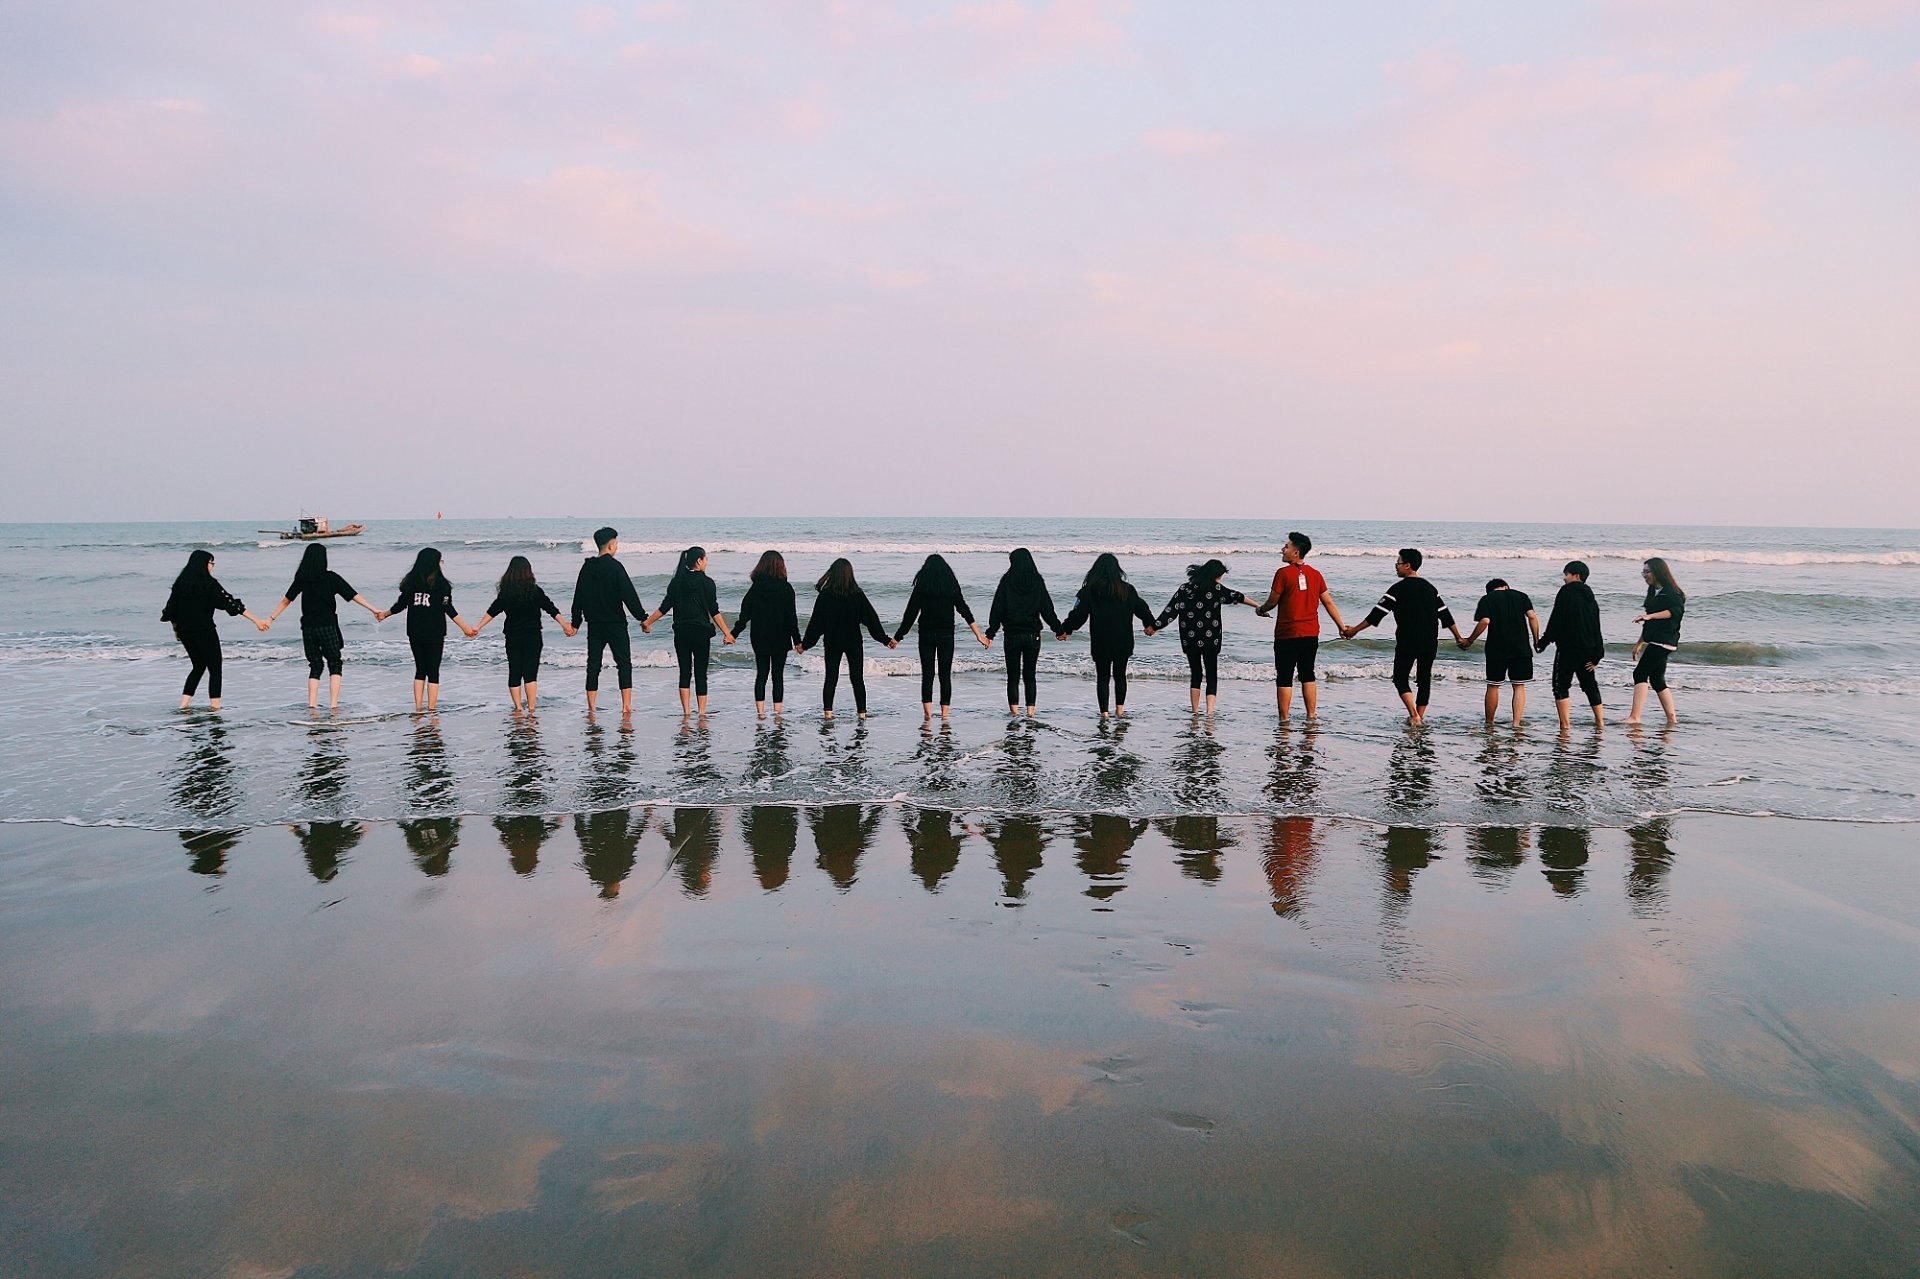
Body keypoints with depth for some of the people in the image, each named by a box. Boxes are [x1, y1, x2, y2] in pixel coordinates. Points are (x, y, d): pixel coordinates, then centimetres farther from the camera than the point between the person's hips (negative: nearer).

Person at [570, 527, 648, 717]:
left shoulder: (587, 567, 6)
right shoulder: (615, 566, -11)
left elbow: (578, 597, 11)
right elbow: (629, 595, -14)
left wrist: (575, 622, 19)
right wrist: (642, 617, -8)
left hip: (594, 624, 5)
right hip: (615, 623, -5)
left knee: (593, 665, 8)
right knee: (624, 663, 1)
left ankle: (591, 707, 8)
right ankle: (626, 705, -7)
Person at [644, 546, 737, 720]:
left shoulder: (676, 582, 4)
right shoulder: (706, 582, -6)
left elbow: (664, 607, 3)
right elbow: (714, 612, -8)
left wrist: (647, 622, 15)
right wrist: (727, 633, -5)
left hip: (681, 632, 3)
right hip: (701, 632, -3)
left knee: (685, 672, 9)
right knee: (700, 673, 2)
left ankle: (686, 711, 7)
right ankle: (702, 712, 1)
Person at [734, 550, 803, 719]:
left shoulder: (756, 587, -3)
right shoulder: (786, 588, -8)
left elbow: (745, 613, -1)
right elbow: (791, 617, -7)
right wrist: (797, 640, -1)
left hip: (759, 638, 2)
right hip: (780, 639, -2)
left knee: (761, 674, 10)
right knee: (778, 675, 5)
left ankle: (760, 712, 6)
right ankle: (777, 712, 3)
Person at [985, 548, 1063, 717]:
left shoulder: (1007, 581, -4)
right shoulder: (1037, 581, 0)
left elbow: (997, 609, -3)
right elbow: (1047, 609, 3)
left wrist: (990, 634, 2)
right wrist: (1058, 629, 14)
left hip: (1012, 635, -2)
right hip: (1033, 635, 2)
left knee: (1013, 676, 5)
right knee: (1030, 676, 9)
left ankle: (1014, 710, 1)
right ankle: (1030, 711, 5)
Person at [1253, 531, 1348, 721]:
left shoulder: (1283, 573, -11)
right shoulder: (1315, 574, 6)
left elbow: (1272, 602, -5)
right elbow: (1328, 602, 9)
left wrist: (1261, 610, 16)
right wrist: (1342, 626, 17)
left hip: (1287, 634, -5)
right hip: (1311, 634, 5)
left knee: (1284, 678, 1)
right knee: (1308, 675, 15)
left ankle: (1284, 718, 2)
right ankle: (1312, 715, 16)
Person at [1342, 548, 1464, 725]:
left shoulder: (1399, 588, -8)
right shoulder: (1430, 588, 10)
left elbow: (1377, 614, -9)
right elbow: (1445, 614, 12)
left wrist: (1355, 630, -3)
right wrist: (1459, 637, 21)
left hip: (1407, 643, -5)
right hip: (1430, 643, 5)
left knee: (1400, 678, 5)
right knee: (1424, 679, 14)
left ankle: (1414, 715, -9)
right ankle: (1420, 716, 15)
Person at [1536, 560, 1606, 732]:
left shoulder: (1566, 592, -8)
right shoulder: (1590, 598, 14)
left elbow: (1556, 621, -12)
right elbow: (1596, 628, 14)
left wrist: (1544, 641, -4)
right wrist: (1596, 654, 14)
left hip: (1568, 648, -7)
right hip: (1588, 648, 7)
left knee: (1561, 685, -3)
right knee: (1589, 685, 19)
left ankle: (1565, 724, -12)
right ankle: (1600, 721, 26)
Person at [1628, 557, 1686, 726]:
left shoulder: (1672, 592, -8)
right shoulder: (1654, 593, 20)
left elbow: (1675, 611, -27)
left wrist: (1650, 615, -37)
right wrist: (1640, 643, 26)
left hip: (1664, 641, -10)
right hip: (1654, 641, 10)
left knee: (1640, 673, -16)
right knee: (1657, 680, 11)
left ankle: (1634, 717, -21)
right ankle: (1672, 719, 16)